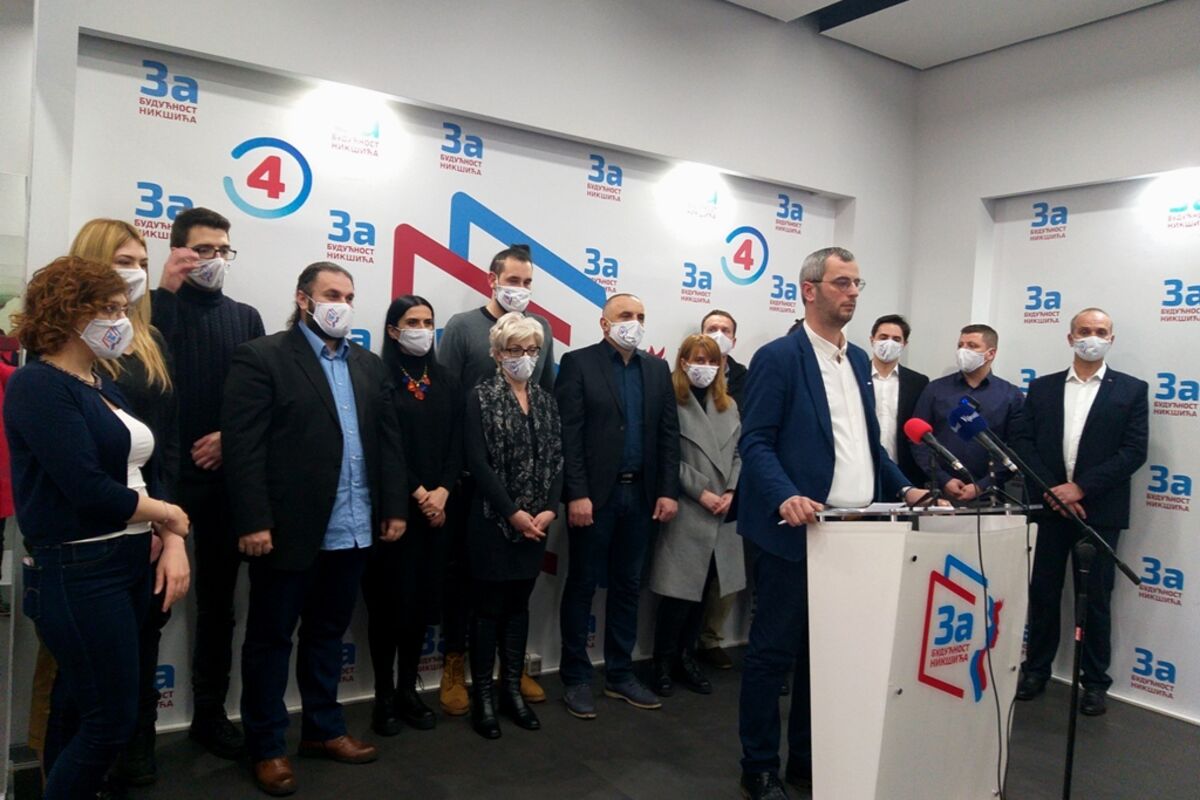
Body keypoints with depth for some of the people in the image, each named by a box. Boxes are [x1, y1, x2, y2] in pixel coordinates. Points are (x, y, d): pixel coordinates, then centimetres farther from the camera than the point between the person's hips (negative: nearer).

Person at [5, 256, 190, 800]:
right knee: (113, 721, -1)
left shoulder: (103, 386, 12)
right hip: (77, 572, -8)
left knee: (79, 712, 19)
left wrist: (173, 544, -4)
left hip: (128, 563, 8)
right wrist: (168, 514, -8)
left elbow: (145, 472, 10)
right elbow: (88, 488, -23)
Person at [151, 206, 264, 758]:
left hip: (224, 475, 3)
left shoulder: (245, 317, 11)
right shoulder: (158, 306, 1)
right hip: (166, 475, -3)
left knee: (218, 599, 12)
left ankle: (210, 713, 26)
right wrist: (166, 290, -18)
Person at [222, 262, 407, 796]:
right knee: (271, 639, 9)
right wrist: (254, 522, -18)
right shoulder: (262, 358, -6)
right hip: (289, 528, -5)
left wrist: (395, 507, 5)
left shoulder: (369, 364, 13)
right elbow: (243, 446, -13)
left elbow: (389, 440, 12)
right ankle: (267, 747, 24)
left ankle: (323, 730, 33)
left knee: (327, 633, 18)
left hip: (352, 529, 6)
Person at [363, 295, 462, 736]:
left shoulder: (446, 382, 11)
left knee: (424, 598, 9)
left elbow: (457, 444, 6)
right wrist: (417, 493, -13)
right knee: (390, 599, 1)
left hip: (436, 508, 5)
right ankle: (384, 695, 14)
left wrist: (442, 492, -8)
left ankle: (408, 690, 22)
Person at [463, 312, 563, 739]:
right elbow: (478, 463, -12)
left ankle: (512, 690, 23)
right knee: (489, 607, 3)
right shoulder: (480, 397, -5)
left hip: (537, 521, 5)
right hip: (494, 520, -4)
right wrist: (513, 513, -15)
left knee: (519, 605, 13)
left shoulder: (545, 399, 10)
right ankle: (483, 695, 15)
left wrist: (550, 509, -8)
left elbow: (556, 458, 6)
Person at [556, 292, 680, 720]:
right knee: (582, 585, 6)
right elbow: (569, 434, -10)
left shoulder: (657, 368, 11)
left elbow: (669, 433, 8)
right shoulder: (578, 363, -3)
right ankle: (576, 678, 18)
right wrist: (577, 494, -16)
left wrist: (668, 490, 1)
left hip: (640, 494, 5)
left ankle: (620, 674, 25)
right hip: (594, 494, -4)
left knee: (627, 586, 13)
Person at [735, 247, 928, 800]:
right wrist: (786, 497, -28)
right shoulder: (778, 357, -8)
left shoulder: (859, 360, 16)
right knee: (773, 651, 3)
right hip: (797, 532, -7)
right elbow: (755, 442, -13)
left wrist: (903, 489, 9)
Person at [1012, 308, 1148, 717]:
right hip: (1050, 506, 2)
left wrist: (1081, 487, -14)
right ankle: (1036, 669, 21)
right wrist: (1051, 489, -10)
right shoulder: (1042, 387, 9)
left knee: (1095, 598, 5)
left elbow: (1134, 451, -6)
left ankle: (1095, 682, 18)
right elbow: (1024, 442, 3)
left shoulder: (1131, 389, 3)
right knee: (1043, 591, 8)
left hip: (1099, 510, -2)